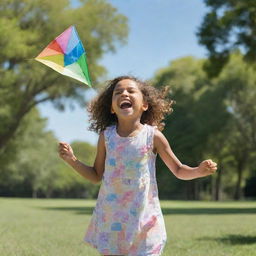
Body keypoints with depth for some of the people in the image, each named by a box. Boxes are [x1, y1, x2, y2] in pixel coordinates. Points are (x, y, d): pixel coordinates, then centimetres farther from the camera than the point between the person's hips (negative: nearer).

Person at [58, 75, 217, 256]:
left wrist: (199, 170, -16)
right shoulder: (106, 136, -1)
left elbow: (179, 170, 3)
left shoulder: (152, 136, -6)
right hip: (111, 218, 2)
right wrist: (72, 160, -3)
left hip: (143, 219, -2)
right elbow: (96, 176, 9)